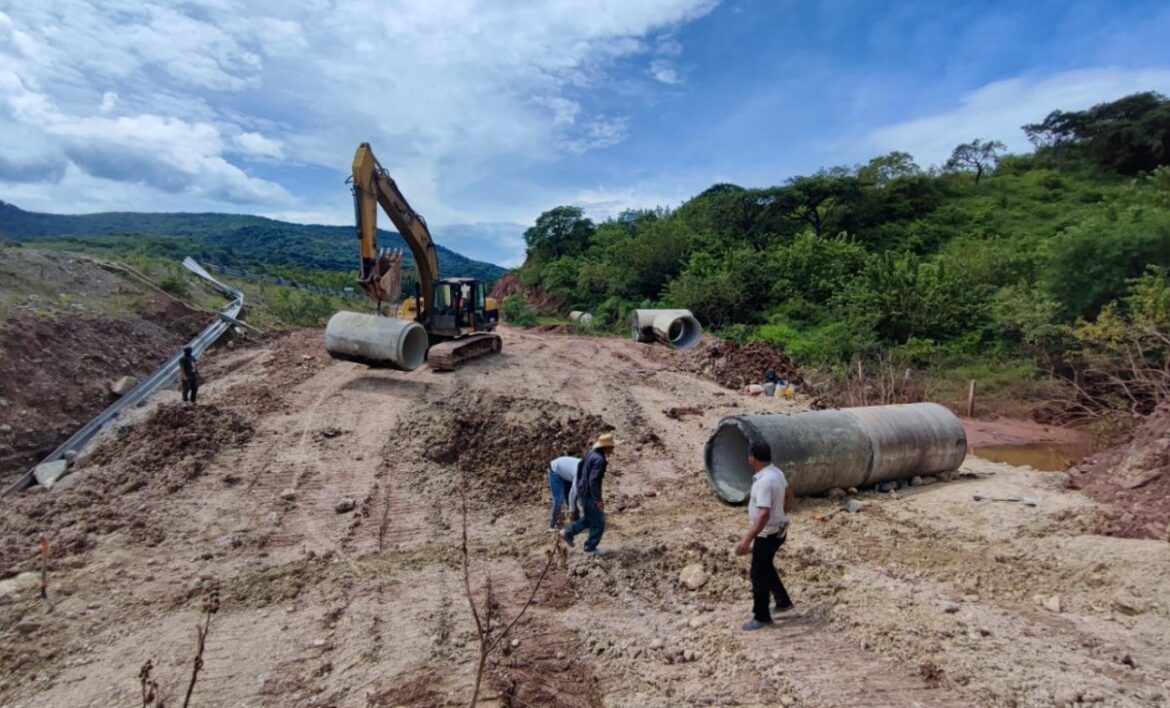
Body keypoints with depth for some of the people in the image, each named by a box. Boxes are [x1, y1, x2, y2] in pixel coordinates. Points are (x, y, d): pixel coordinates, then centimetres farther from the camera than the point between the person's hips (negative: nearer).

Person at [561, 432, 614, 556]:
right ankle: (591, 548, 18)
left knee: (589, 519, 25)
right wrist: (598, 500, -23)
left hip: (583, 491, 9)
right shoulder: (599, 459, -26)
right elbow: (593, 481, -29)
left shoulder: (592, 452, 2)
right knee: (598, 522, 5)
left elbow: (581, 466, 15)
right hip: (589, 494, -9)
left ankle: (568, 533, 31)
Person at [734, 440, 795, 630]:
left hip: (767, 534, -10)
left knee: (758, 575, 5)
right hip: (777, 530, 10)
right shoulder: (776, 472, 1)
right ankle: (783, 601, 40)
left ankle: (761, 617, 18)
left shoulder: (764, 481, -30)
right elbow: (789, 496, 16)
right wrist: (782, 516, 28)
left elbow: (763, 515, -35)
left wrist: (746, 540, -36)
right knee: (766, 568, 26)